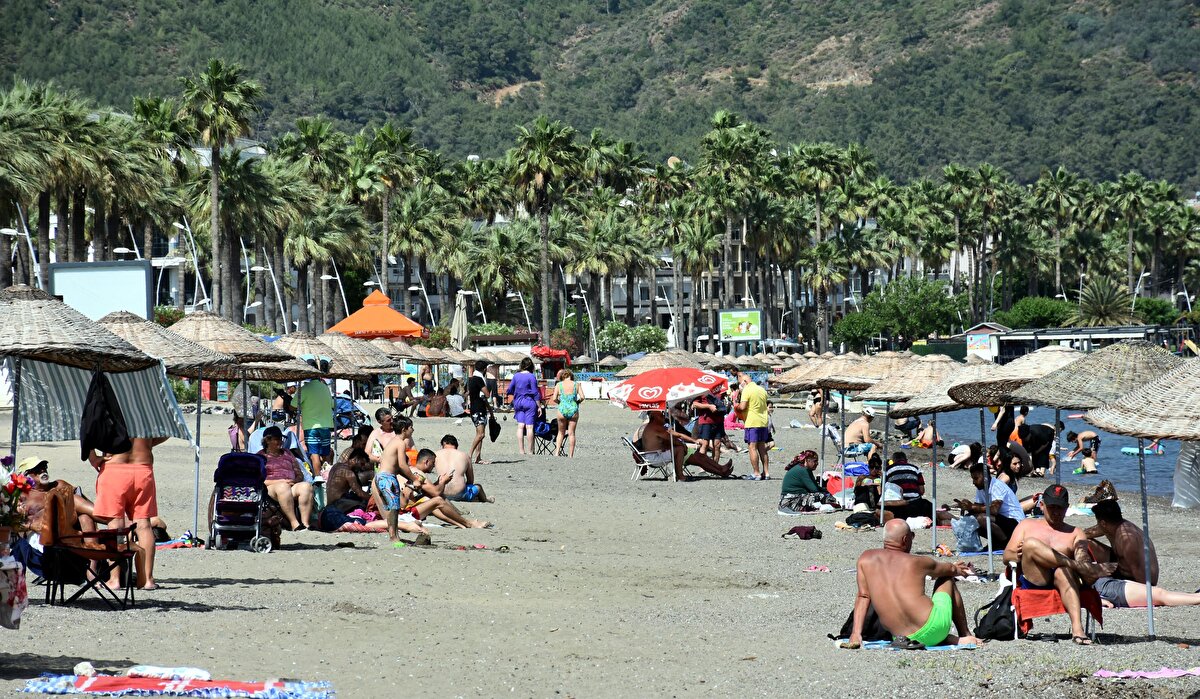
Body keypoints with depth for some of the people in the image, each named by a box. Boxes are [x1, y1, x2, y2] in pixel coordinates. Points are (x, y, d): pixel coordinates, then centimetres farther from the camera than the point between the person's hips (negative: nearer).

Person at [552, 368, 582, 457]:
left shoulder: (559, 384, 2)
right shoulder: (576, 385, 3)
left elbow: (554, 398, -5)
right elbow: (582, 397, -5)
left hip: (562, 409, 0)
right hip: (573, 410, 0)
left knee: (561, 433, 16)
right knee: (571, 433, 8)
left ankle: (557, 452, 6)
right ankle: (571, 455, 9)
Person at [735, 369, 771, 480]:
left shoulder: (747, 390, -11)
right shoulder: (762, 389, 13)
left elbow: (742, 407, -18)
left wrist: (736, 406, 2)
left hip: (752, 422, -7)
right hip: (763, 422, 7)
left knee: (753, 447, -4)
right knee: (762, 448, 11)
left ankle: (756, 473, -6)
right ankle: (766, 473, 9)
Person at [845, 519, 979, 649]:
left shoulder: (866, 559, 8)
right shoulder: (917, 562, 4)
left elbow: (863, 596, 3)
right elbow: (951, 570, 24)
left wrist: (855, 634, 2)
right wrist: (957, 569, 48)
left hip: (899, 635, 2)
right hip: (932, 628, -2)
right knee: (947, 579, 26)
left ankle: (952, 640, 9)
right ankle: (965, 636, 30)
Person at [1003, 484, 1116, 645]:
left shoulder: (1075, 533, 27)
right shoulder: (1027, 525, 28)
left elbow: (1083, 558, 8)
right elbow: (1007, 556, 19)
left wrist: (1087, 575, -17)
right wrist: (1019, 556, -7)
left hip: (1061, 581, 0)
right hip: (1033, 582, 0)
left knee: (1064, 571, -40)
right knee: (1030, 543, -27)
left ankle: (1077, 628, -60)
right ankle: (1077, 565, -38)